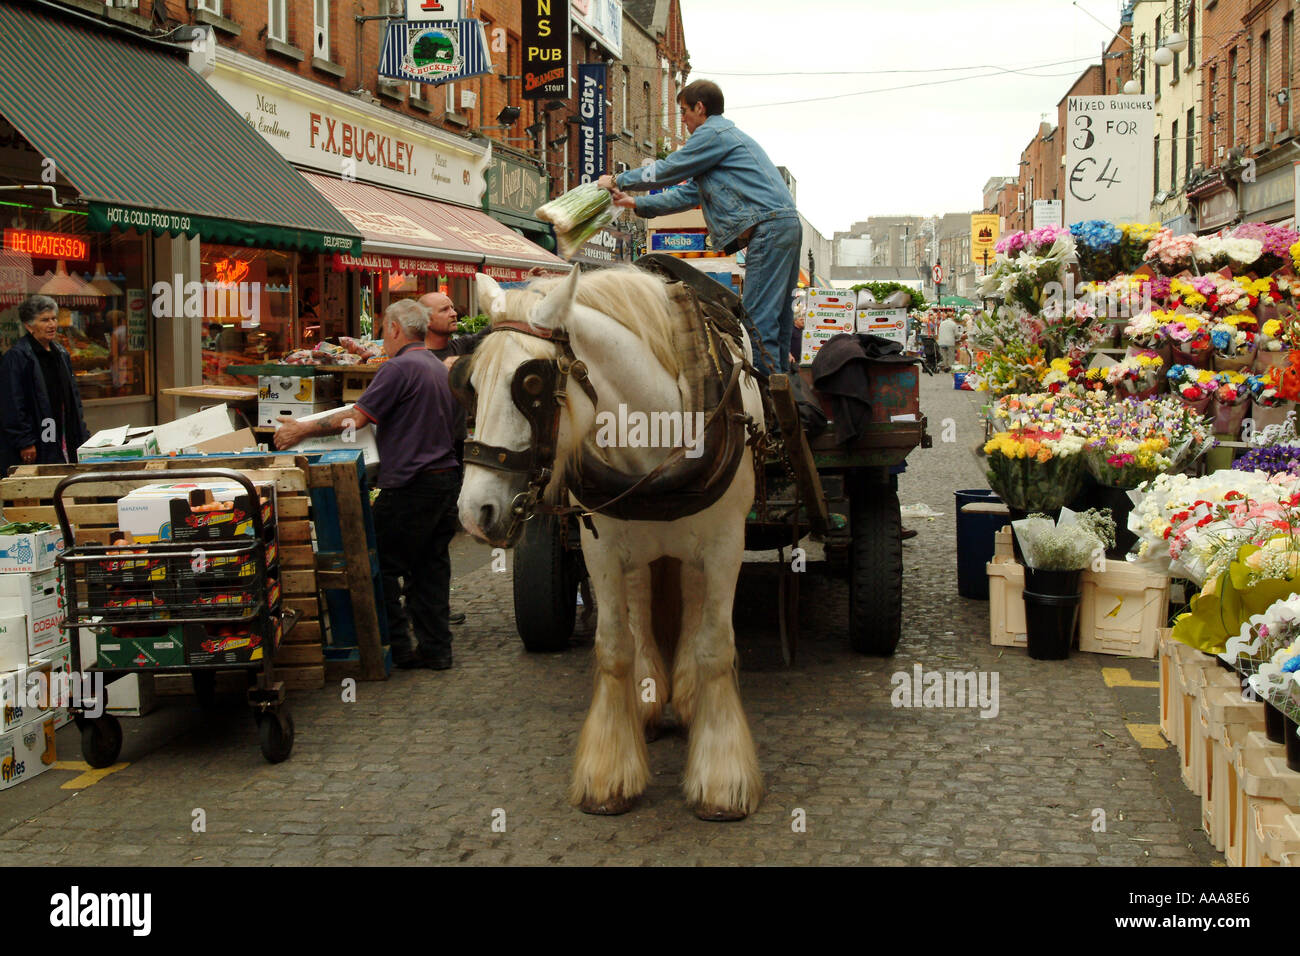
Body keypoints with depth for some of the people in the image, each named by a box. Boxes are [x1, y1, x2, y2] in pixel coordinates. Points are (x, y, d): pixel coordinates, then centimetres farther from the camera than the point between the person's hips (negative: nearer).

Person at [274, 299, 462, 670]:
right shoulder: (439, 368, 16)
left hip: (411, 483, -9)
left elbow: (357, 417, -16)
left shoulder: (399, 368, -13)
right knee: (431, 566, 12)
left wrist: (302, 430, -9)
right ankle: (435, 647, 14)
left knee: (384, 566, 2)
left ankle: (396, 647, 5)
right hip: (446, 477, 9)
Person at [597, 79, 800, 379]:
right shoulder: (728, 134, 30)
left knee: (759, 317, -13)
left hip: (769, 227, -10)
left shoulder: (713, 134, -3)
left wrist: (618, 180, 12)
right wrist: (636, 204, 28)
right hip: (785, 224, 10)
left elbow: (667, 171, -1)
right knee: (777, 317, 9)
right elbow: (689, 193, 31)